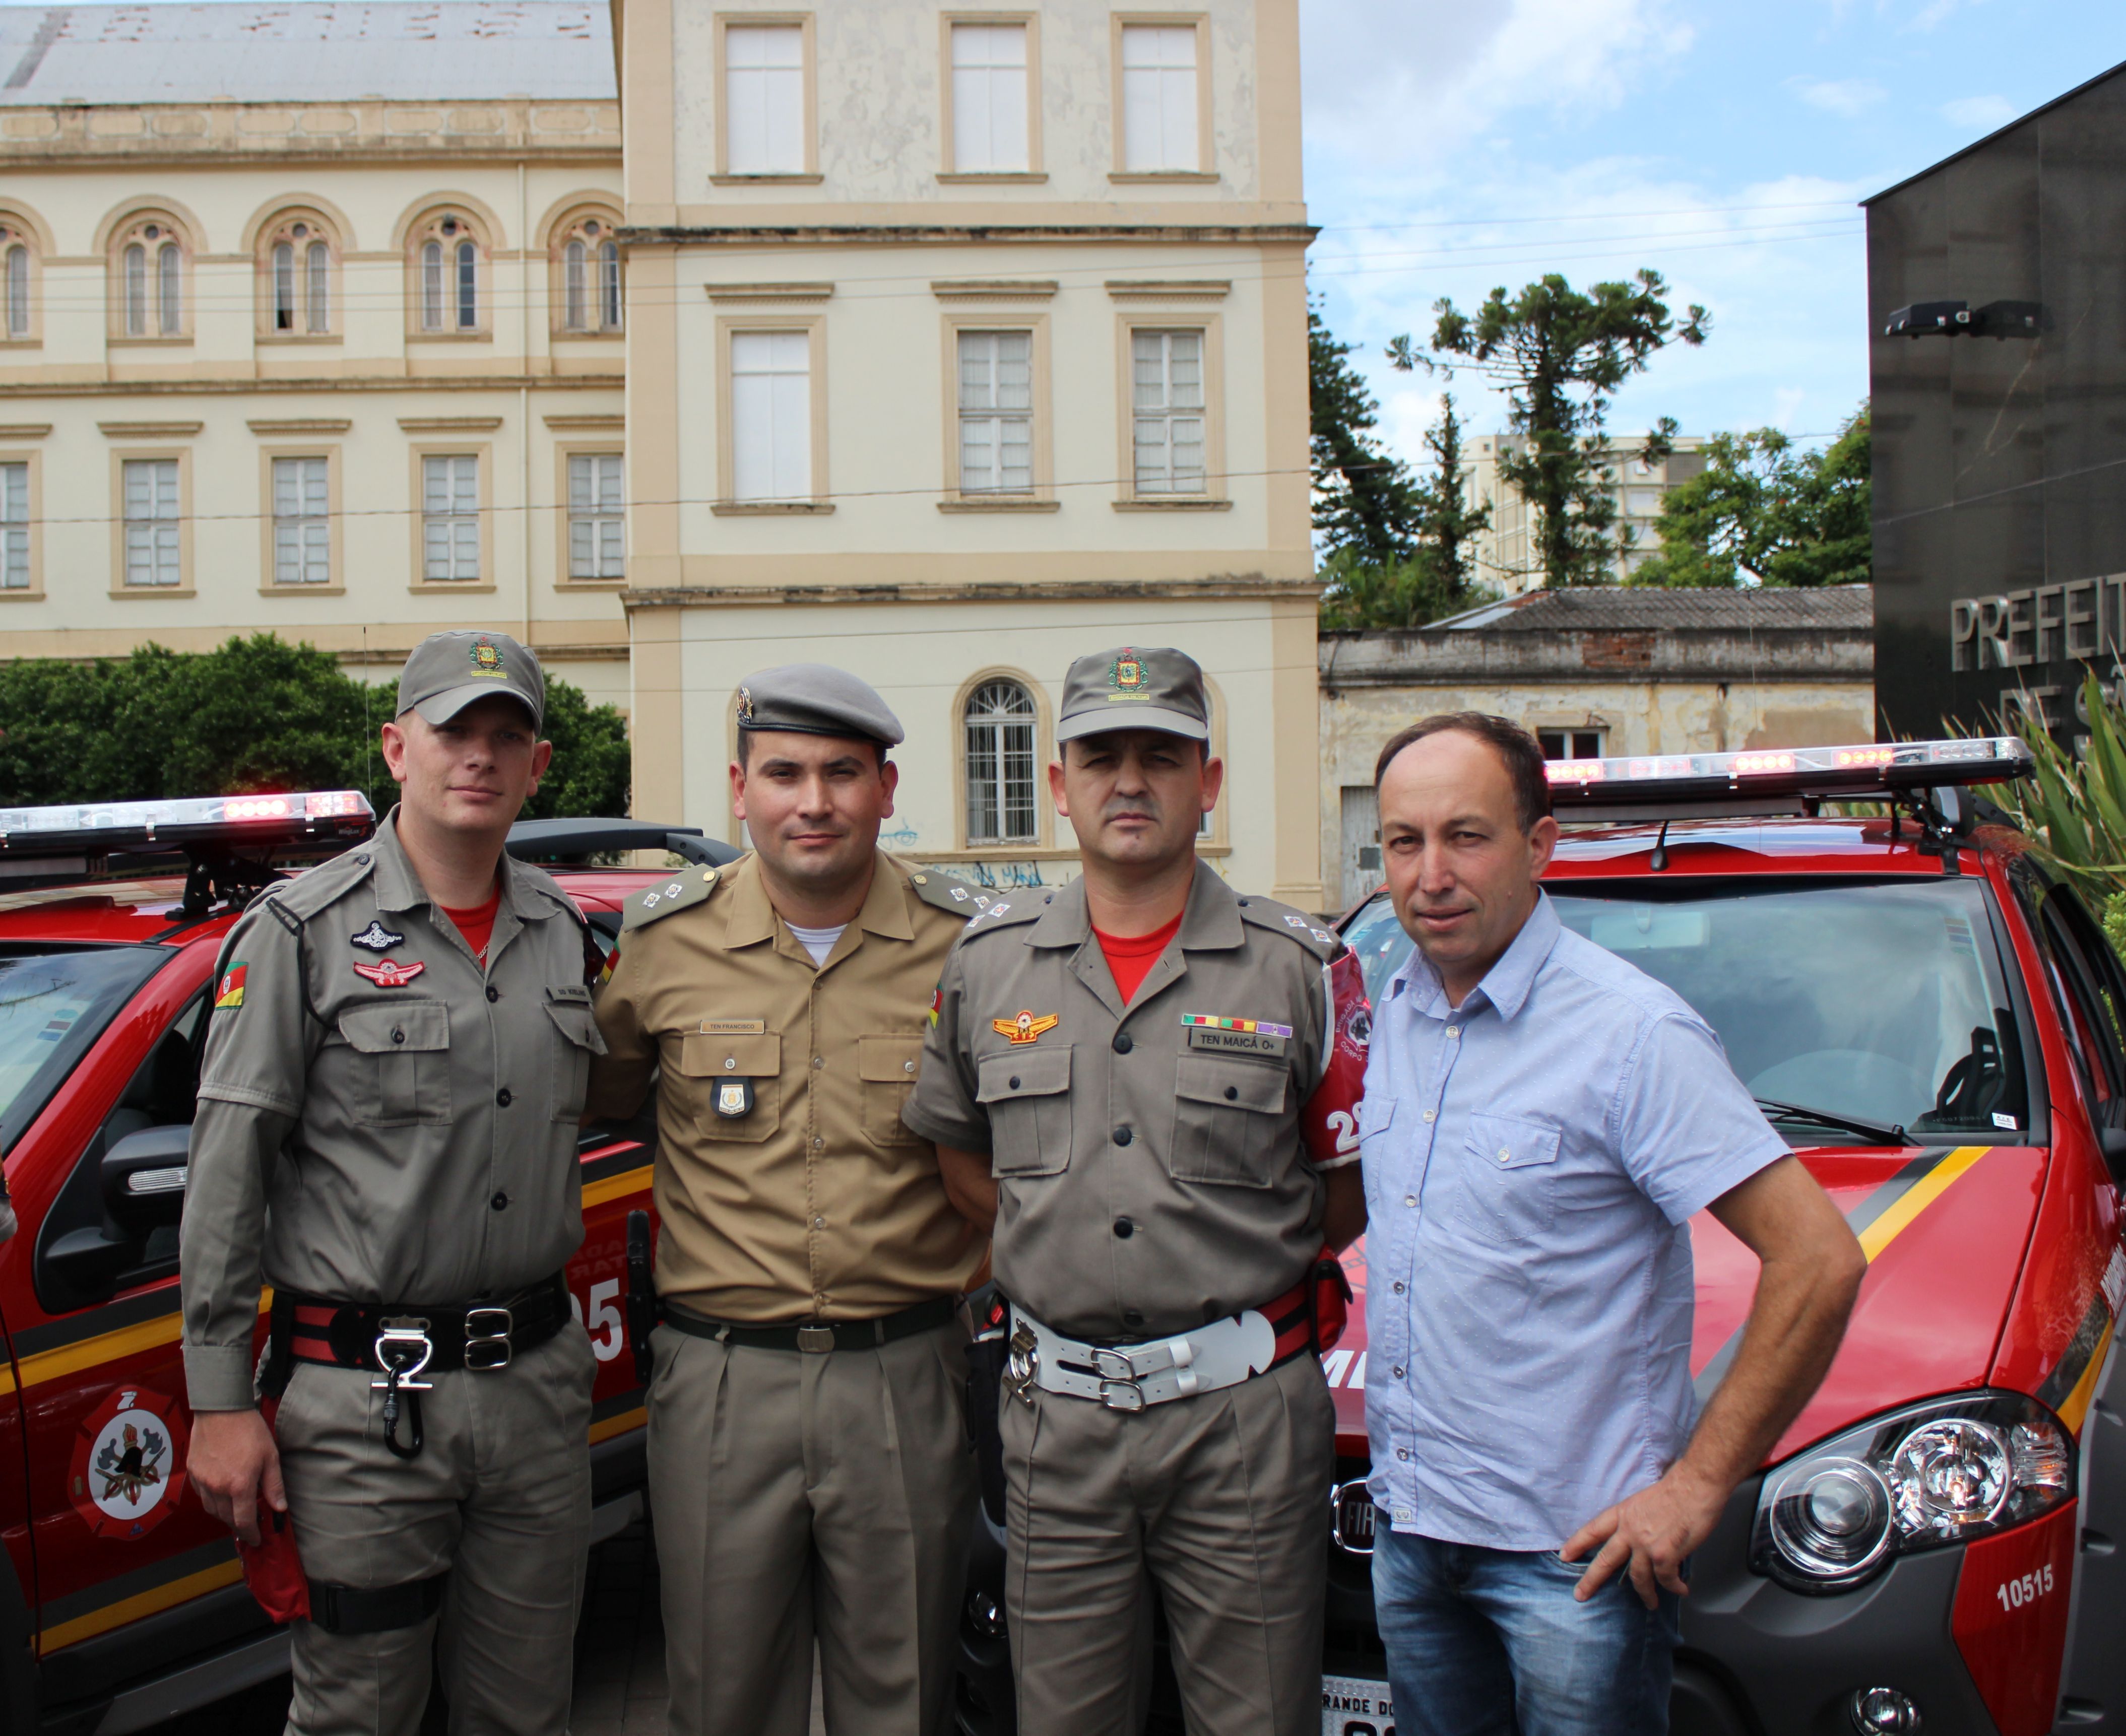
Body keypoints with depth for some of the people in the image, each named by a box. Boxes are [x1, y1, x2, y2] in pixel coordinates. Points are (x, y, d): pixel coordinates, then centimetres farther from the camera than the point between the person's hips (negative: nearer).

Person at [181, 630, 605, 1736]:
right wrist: (220, 1402, -9)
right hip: (365, 1400, -4)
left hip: (539, 1384, 5)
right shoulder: (304, 930, -6)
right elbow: (226, 1171, -7)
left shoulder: (563, 931, 8)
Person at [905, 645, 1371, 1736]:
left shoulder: (1299, 968, -2)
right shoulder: (988, 961, 5)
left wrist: (1228, 1268, -1)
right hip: (1057, 1410, 2)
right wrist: (1053, 1247, 5)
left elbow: (1351, 1193, 5)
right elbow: (956, 1152, 15)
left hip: (1245, 1411, -2)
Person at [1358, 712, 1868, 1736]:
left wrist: (1699, 1485, -16)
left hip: (1574, 1545, -6)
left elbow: (1820, 1261, -19)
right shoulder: (1394, 1015, 5)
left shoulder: (1633, 1034, -17)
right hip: (1407, 1523, 6)